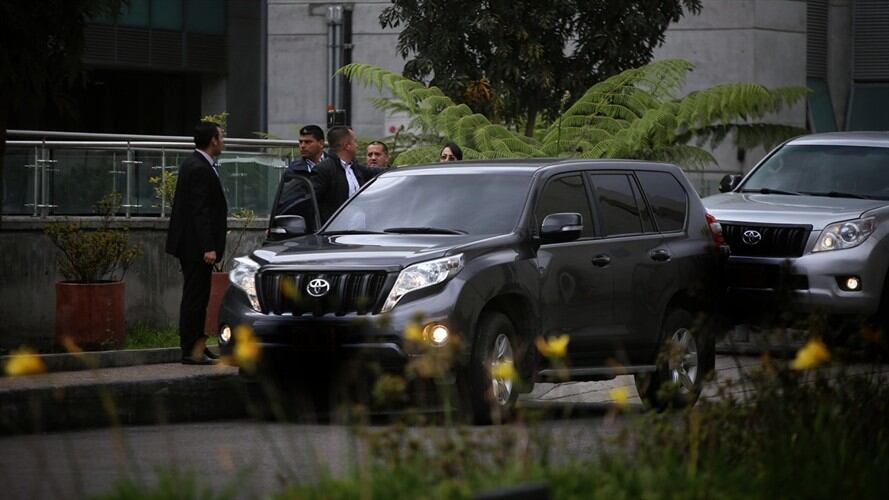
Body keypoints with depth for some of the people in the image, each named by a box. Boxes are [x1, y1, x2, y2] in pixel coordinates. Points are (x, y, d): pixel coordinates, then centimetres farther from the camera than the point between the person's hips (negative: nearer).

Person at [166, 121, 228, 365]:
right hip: (196, 244, -11)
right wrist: (208, 247, -24)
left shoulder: (194, 164, 14)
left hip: (192, 245, 11)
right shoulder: (200, 169, -18)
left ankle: (197, 347, 20)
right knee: (195, 297, -6)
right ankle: (191, 351, -4)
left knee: (197, 297, 14)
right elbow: (200, 210, -23)